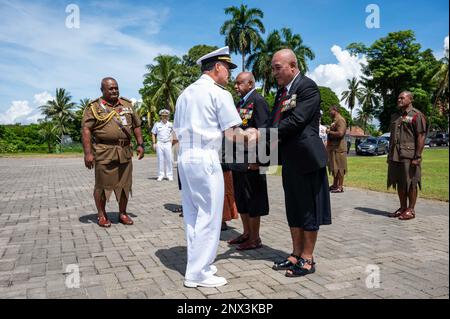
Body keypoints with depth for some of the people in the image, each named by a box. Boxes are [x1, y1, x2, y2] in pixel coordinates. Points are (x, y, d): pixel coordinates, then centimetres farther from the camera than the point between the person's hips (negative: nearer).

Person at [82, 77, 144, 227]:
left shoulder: (127, 104, 15)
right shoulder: (94, 107, 0)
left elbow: (136, 125, 19)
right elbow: (86, 130, -7)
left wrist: (140, 144, 10)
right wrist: (87, 153, -15)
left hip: (125, 152, 4)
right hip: (104, 153, -4)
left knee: (124, 184, 9)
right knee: (102, 184, 2)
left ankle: (122, 213, 23)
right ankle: (101, 215, 18)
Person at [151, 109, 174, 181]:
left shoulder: (170, 124, 8)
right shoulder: (157, 124, 3)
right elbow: (153, 134, 7)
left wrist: (171, 143, 7)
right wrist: (154, 143, 0)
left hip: (168, 143, 1)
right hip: (159, 143, -1)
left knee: (169, 160, -2)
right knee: (160, 160, 0)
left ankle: (169, 175, 4)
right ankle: (160, 175, 7)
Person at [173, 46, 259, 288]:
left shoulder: (185, 93, 17)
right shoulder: (219, 93, -5)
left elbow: (177, 132, 16)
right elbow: (232, 133, -8)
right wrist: (249, 137, 10)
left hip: (184, 157, 8)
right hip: (206, 158, -8)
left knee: (192, 214, 13)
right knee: (208, 216, -1)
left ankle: (198, 264, 24)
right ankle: (197, 273, 5)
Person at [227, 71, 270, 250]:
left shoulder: (258, 101, -9)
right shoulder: (240, 103, 18)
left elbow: (262, 131, -17)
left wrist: (256, 158, -22)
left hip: (251, 160, -9)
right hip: (238, 159, 9)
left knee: (253, 200, 1)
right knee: (241, 199, 16)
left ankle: (255, 239, 13)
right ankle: (247, 233, 29)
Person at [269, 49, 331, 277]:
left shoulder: (308, 87, -10)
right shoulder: (282, 91, 15)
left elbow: (296, 120, -20)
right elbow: (275, 122, 10)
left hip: (306, 158, -8)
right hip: (290, 160, 9)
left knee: (308, 210, 4)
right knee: (293, 210, 15)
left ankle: (307, 259, 16)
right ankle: (296, 255, 28)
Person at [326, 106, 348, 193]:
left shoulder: (340, 120, -14)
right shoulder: (335, 120, 18)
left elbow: (340, 133, -26)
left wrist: (329, 132, -14)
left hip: (339, 148, -10)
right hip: (333, 147, 10)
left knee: (339, 168, -6)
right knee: (334, 167, 14)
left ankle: (340, 187, -1)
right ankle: (335, 185, 23)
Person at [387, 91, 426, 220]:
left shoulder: (417, 115, -5)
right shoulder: (395, 116, 17)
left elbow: (421, 137, -11)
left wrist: (417, 156, -16)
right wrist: (390, 154, 15)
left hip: (409, 156, -7)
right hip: (395, 156, 7)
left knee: (411, 184, 1)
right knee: (399, 183, 12)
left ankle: (411, 210, 10)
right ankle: (403, 208, 23)